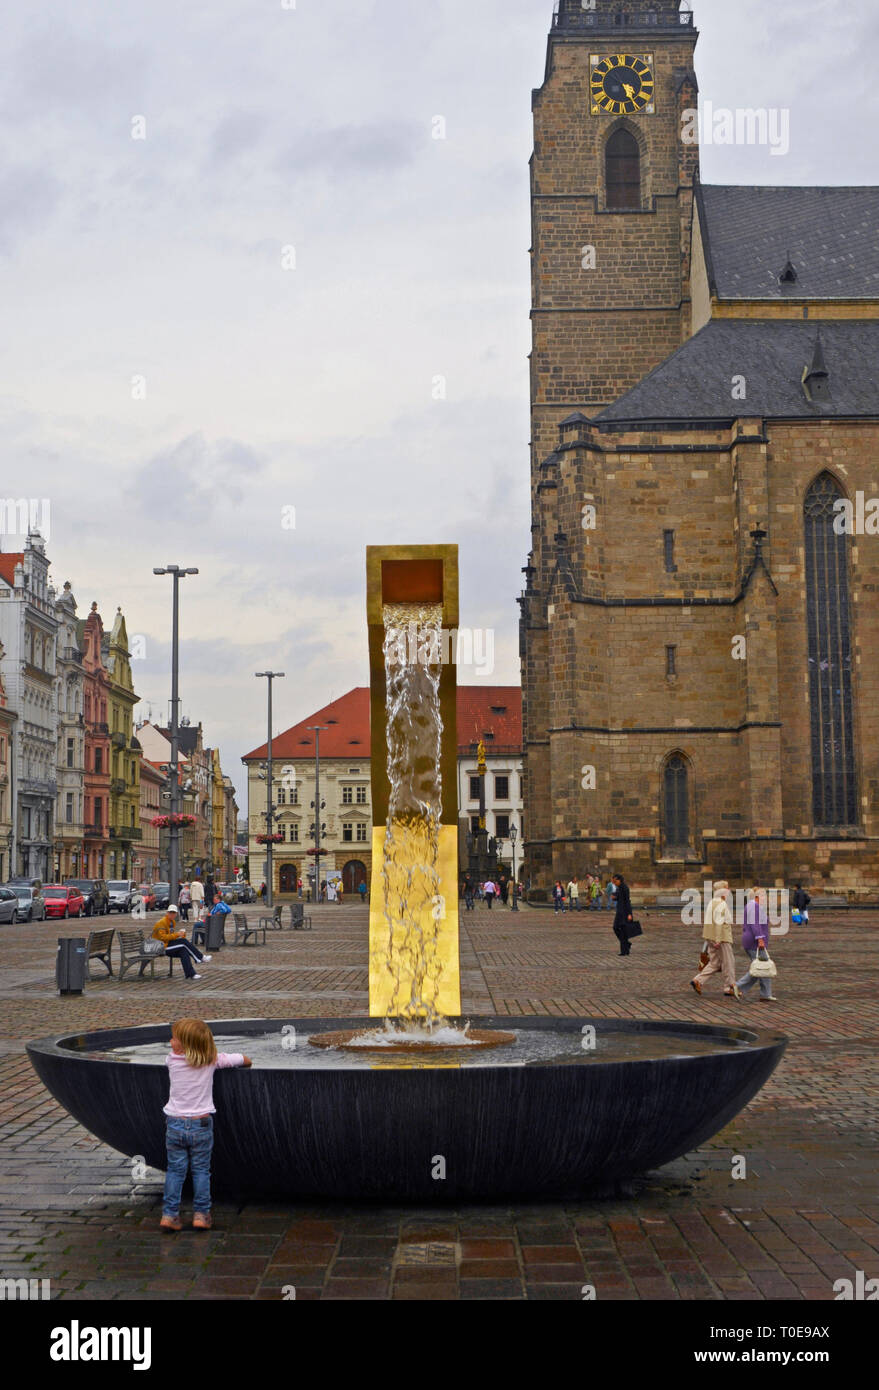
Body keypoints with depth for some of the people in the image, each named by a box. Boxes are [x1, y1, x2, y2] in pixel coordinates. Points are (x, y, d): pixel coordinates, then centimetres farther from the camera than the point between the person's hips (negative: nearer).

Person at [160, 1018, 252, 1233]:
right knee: (201, 1169, 11)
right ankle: (201, 1214, 11)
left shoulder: (172, 1060, -5)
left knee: (175, 1169, 9)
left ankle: (169, 1214, 7)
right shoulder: (213, 1060, -6)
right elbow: (245, 1060, 3)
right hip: (201, 1124, 0)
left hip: (175, 1124, 0)